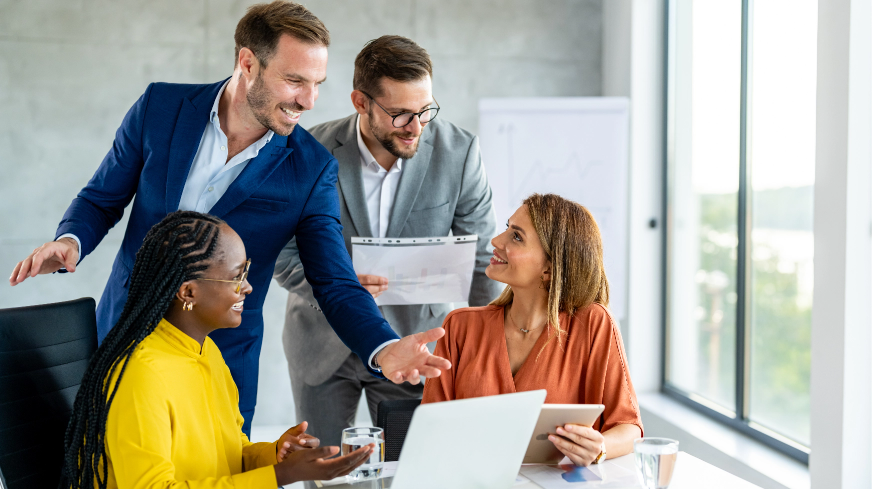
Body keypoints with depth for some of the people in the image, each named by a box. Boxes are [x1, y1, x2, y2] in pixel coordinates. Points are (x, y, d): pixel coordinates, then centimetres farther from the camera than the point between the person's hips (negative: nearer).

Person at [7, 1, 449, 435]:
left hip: (221, 367, -1)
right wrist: (70, 241, -19)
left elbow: (335, 284, -11)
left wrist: (385, 350, -30)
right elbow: (101, 199, 4)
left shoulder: (311, 169, -11)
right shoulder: (160, 107, -7)